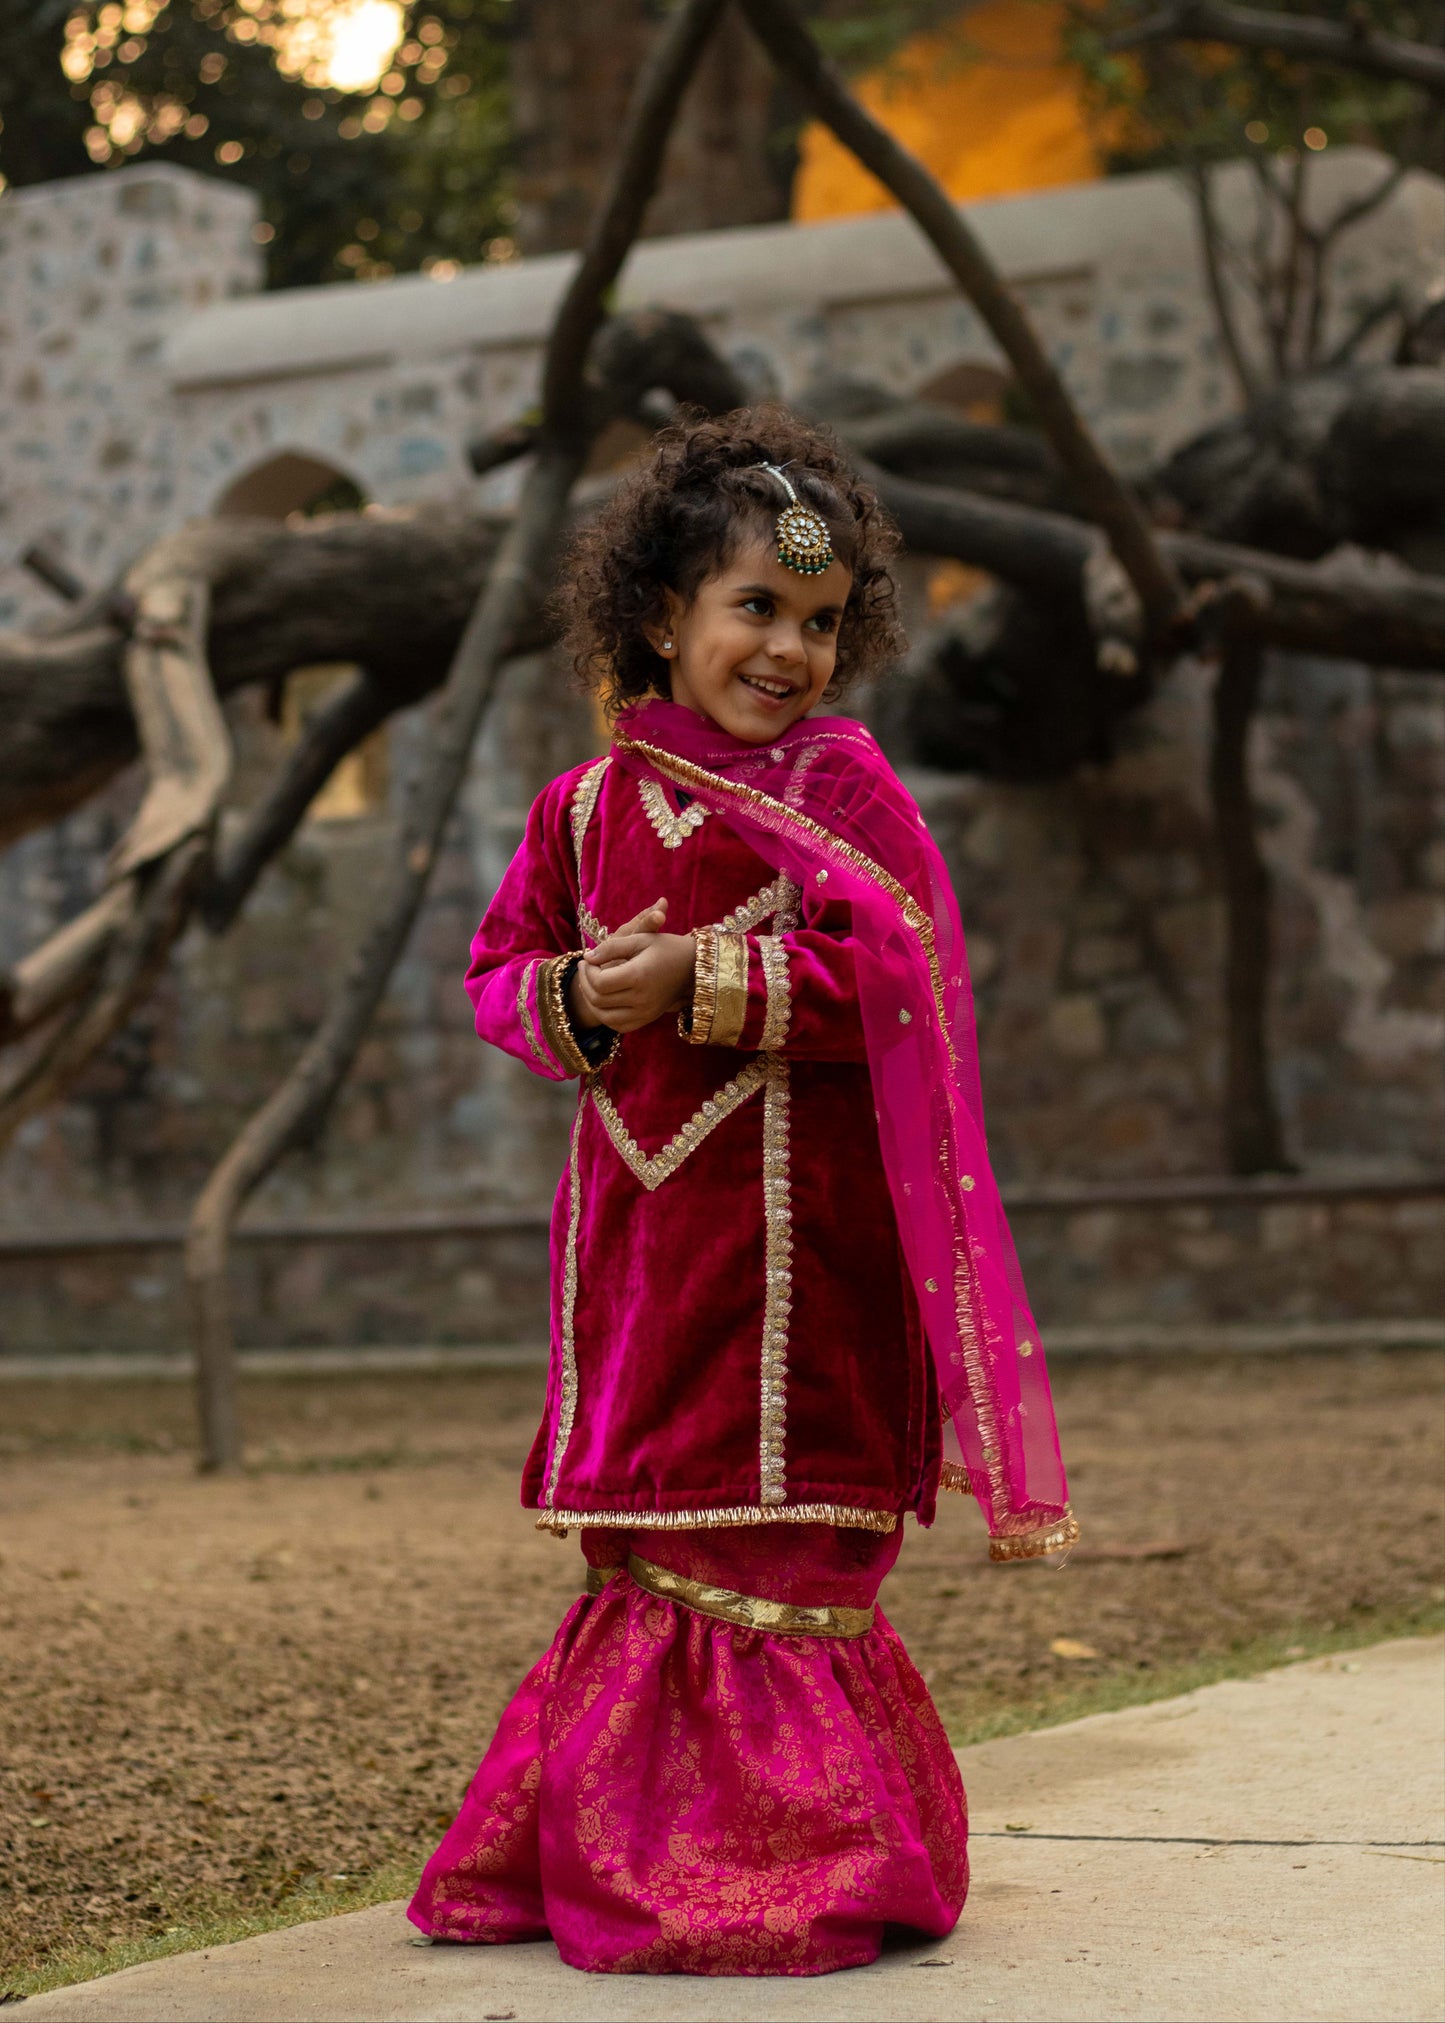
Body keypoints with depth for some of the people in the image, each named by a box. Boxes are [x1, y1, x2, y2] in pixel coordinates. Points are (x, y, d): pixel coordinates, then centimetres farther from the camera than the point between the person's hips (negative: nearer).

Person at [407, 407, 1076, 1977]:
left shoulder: (845, 791, -3)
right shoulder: (585, 808, 10)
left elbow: (889, 977, -14)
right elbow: (498, 972, 14)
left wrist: (709, 982, -20)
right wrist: (576, 999, -8)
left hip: (795, 1216, -4)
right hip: (635, 1214, 4)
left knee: (775, 1534, -1)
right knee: (644, 1527, 11)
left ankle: (785, 1855, 9)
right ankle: (615, 1839, 21)